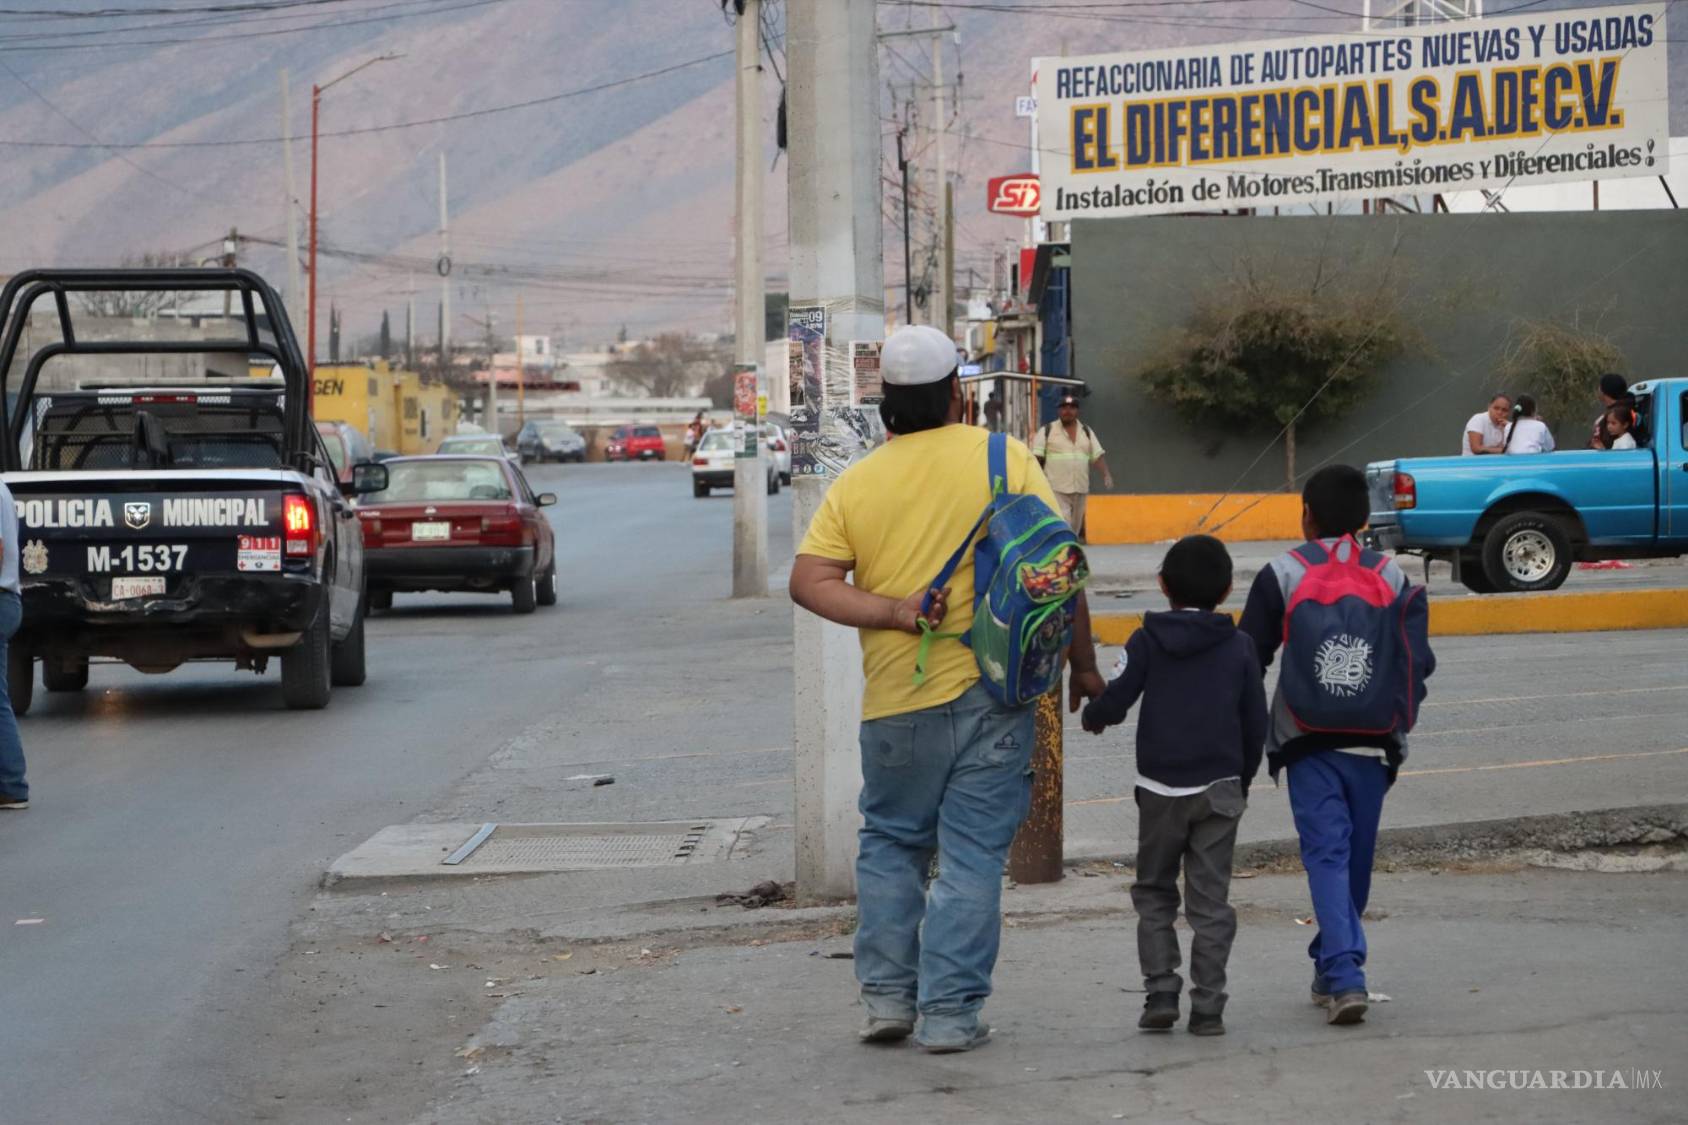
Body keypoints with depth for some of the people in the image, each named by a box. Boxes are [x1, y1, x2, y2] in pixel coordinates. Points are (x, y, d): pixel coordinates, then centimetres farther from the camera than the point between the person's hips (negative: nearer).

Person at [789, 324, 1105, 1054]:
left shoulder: (856, 483, 3)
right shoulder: (1004, 458, -2)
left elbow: (809, 582, -6)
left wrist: (893, 612, -10)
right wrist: (1082, 662, 4)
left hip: (897, 700, 2)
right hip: (992, 692, -2)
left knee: (890, 843, 19)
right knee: (973, 854, 3)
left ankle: (887, 996, 13)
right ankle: (950, 1013, 0)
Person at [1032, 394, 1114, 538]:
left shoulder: (1087, 432, 13)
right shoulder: (1047, 430, 1)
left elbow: (1097, 455, 10)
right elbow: (1037, 457, -1)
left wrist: (1106, 474, -5)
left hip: (1080, 488, 5)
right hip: (1057, 489, -5)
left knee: (1075, 526, 10)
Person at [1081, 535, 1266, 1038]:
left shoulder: (1148, 641, -3)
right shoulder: (1239, 647, 2)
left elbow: (1115, 699, -9)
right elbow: (1256, 723, 6)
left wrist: (1093, 718, 14)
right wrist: (1243, 779, 19)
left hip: (1161, 788, -1)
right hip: (1219, 788, 1)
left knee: (1154, 893, 13)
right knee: (1210, 900, 4)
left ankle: (1161, 993, 2)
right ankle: (1207, 1008, 1)